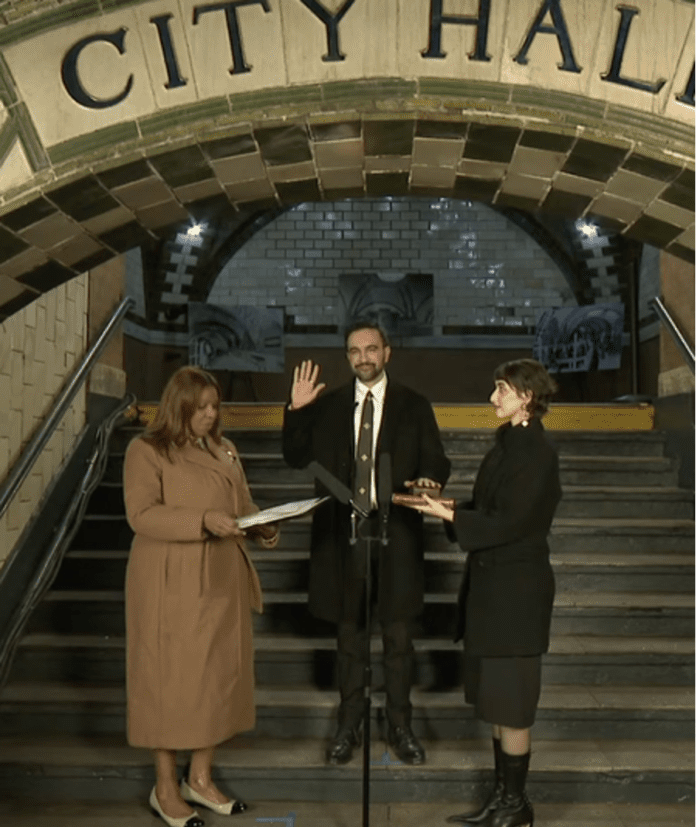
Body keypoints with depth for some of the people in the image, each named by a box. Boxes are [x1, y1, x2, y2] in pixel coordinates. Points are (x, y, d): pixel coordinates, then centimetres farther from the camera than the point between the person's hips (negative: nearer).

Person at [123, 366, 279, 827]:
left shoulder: (224, 449, 12)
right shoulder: (147, 451, -8)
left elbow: (242, 503, 15)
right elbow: (142, 514, -17)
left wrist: (264, 527, -6)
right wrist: (203, 521, -28)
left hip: (222, 581, 7)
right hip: (172, 585, -6)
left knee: (220, 676, 11)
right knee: (172, 679, 2)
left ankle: (201, 779, 27)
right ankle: (166, 789, 18)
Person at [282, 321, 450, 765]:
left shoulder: (413, 405, 3)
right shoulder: (328, 405, 6)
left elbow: (438, 462, 0)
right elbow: (297, 458, 3)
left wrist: (428, 478, -23)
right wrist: (297, 410, -10)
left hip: (396, 532, -1)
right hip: (343, 531, 1)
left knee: (398, 634, 9)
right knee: (350, 633, 13)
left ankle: (400, 726, 25)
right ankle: (350, 725, 27)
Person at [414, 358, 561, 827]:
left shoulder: (536, 452, -16)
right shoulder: (508, 444, 11)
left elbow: (510, 523, -21)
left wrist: (447, 514, -18)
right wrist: (448, 504, 1)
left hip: (516, 589, -9)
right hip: (494, 583, 9)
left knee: (509, 701, 2)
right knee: (495, 699, 15)